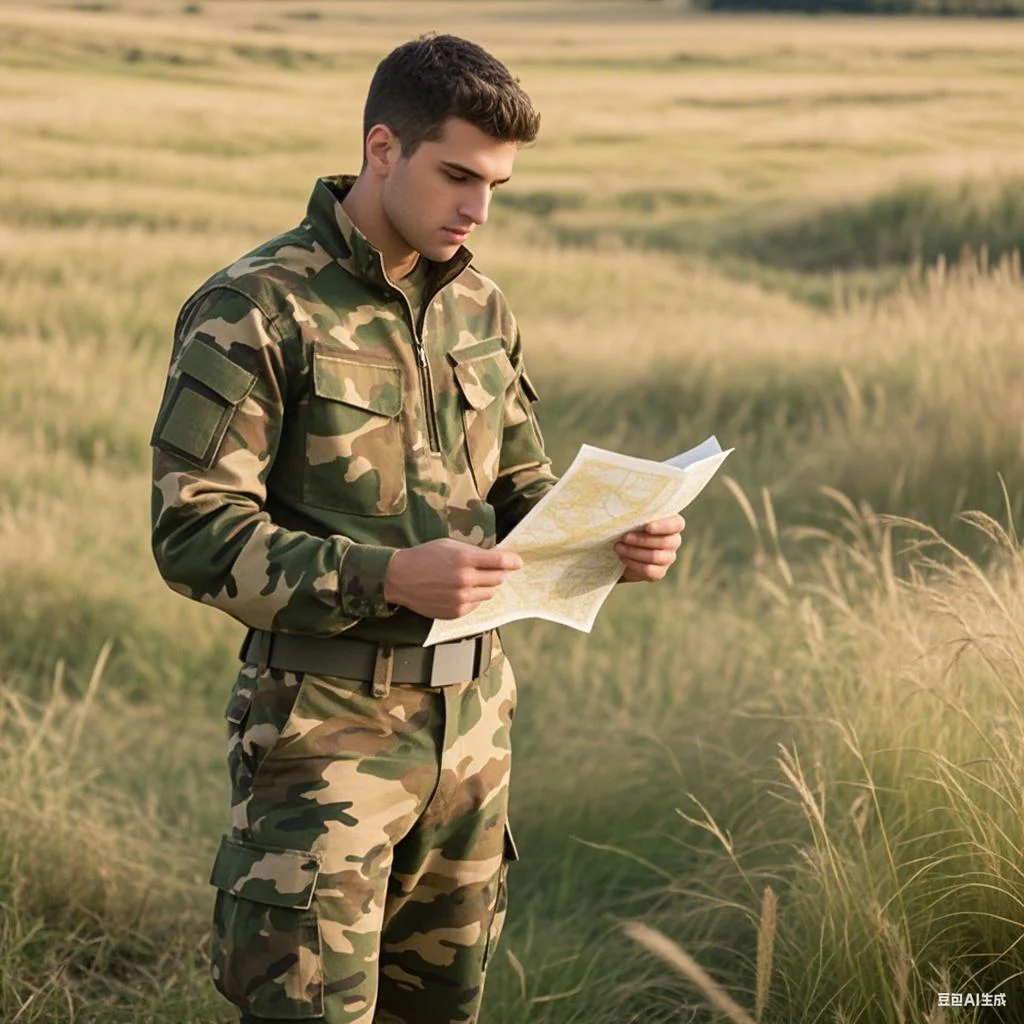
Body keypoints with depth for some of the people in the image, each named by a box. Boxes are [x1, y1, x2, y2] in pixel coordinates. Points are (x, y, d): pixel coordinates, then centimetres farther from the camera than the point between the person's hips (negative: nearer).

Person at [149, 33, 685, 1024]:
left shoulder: (478, 308, 10)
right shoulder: (255, 310, -12)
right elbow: (196, 534, -16)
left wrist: (609, 541, -4)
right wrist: (387, 577, -27)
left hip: (471, 719, 7)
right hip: (327, 724, -7)